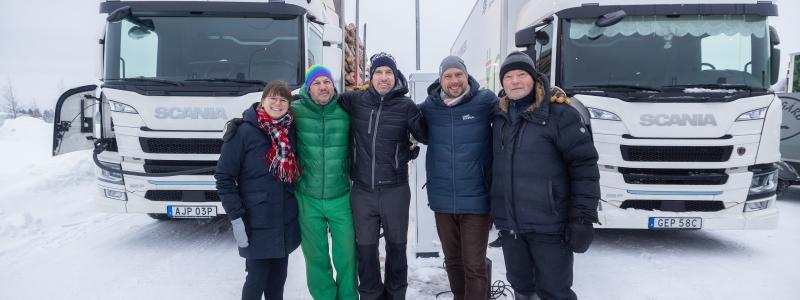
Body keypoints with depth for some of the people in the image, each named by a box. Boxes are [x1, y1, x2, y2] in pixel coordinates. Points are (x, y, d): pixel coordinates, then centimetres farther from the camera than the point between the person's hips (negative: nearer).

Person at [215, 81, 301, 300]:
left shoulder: (291, 131, 6)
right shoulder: (244, 131, -9)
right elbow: (224, 177, -9)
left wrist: (297, 206, 10)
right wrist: (236, 217, -13)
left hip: (286, 221, 5)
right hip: (257, 222, -5)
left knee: (278, 277, 15)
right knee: (257, 278, 1)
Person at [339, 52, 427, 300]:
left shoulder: (405, 105, -5)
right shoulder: (354, 100, -1)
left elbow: (426, 136, 5)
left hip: (395, 191, -1)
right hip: (362, 192, 1)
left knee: (396, 247, 15)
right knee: (365, 250, 11)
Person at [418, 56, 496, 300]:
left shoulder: (486, 101, -8)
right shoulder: (429, 107, 2)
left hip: (475, 200, -4)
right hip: (442, 200, 4)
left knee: (474, 266, 1)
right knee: (452, 261, 20)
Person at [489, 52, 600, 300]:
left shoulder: (559, 114, -10)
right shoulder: (499, 117, 9)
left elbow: (584, 165, -13)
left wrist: (584, 216, -17)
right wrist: (495, 209, 17)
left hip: (549, 225, -6)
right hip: (509, 225, 6)